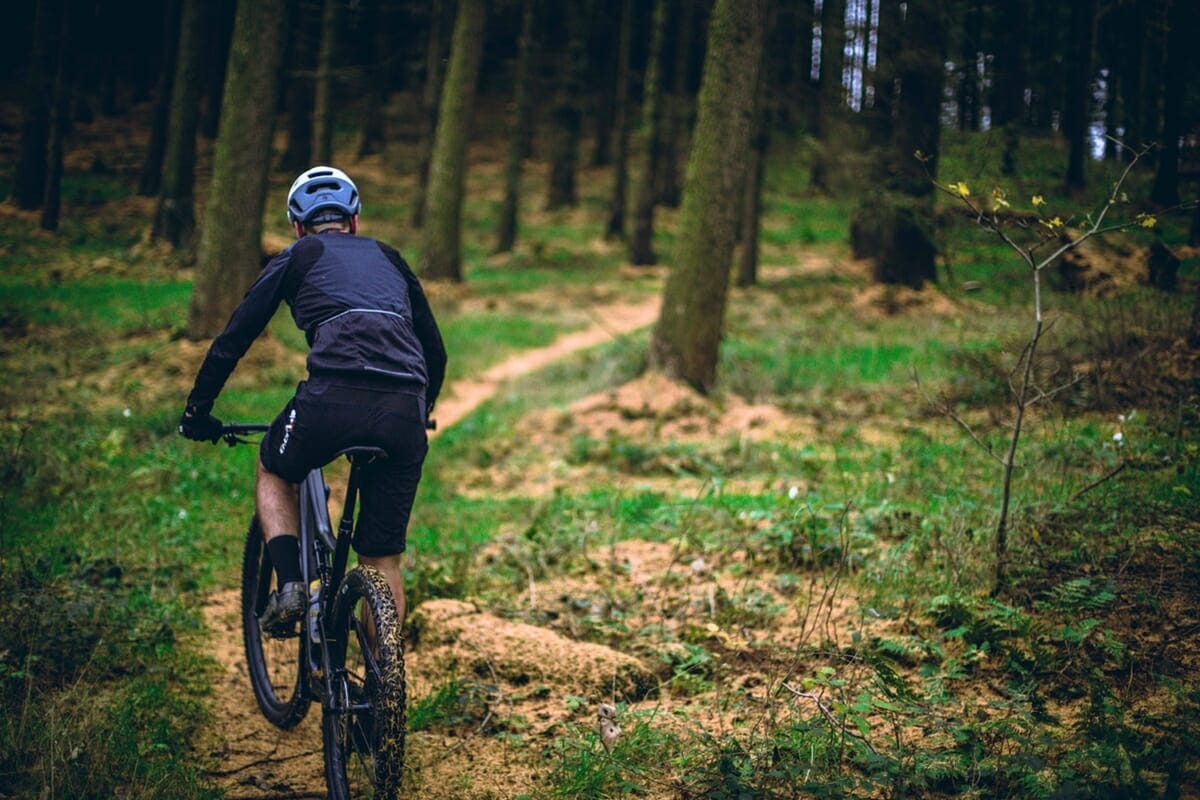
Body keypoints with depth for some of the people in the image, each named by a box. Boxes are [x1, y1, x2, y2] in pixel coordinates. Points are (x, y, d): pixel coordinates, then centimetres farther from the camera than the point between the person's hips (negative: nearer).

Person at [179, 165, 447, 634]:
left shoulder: (294, 260, 20)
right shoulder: (389, 259, 30)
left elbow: (232, 343, 17)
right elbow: (436, 352, 33)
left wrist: (197, 413, 29)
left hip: (334, 397, -3)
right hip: (405, 412, 3)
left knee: (273, 473, 29)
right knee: (383, 560, 14)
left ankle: (289, 584, 11)